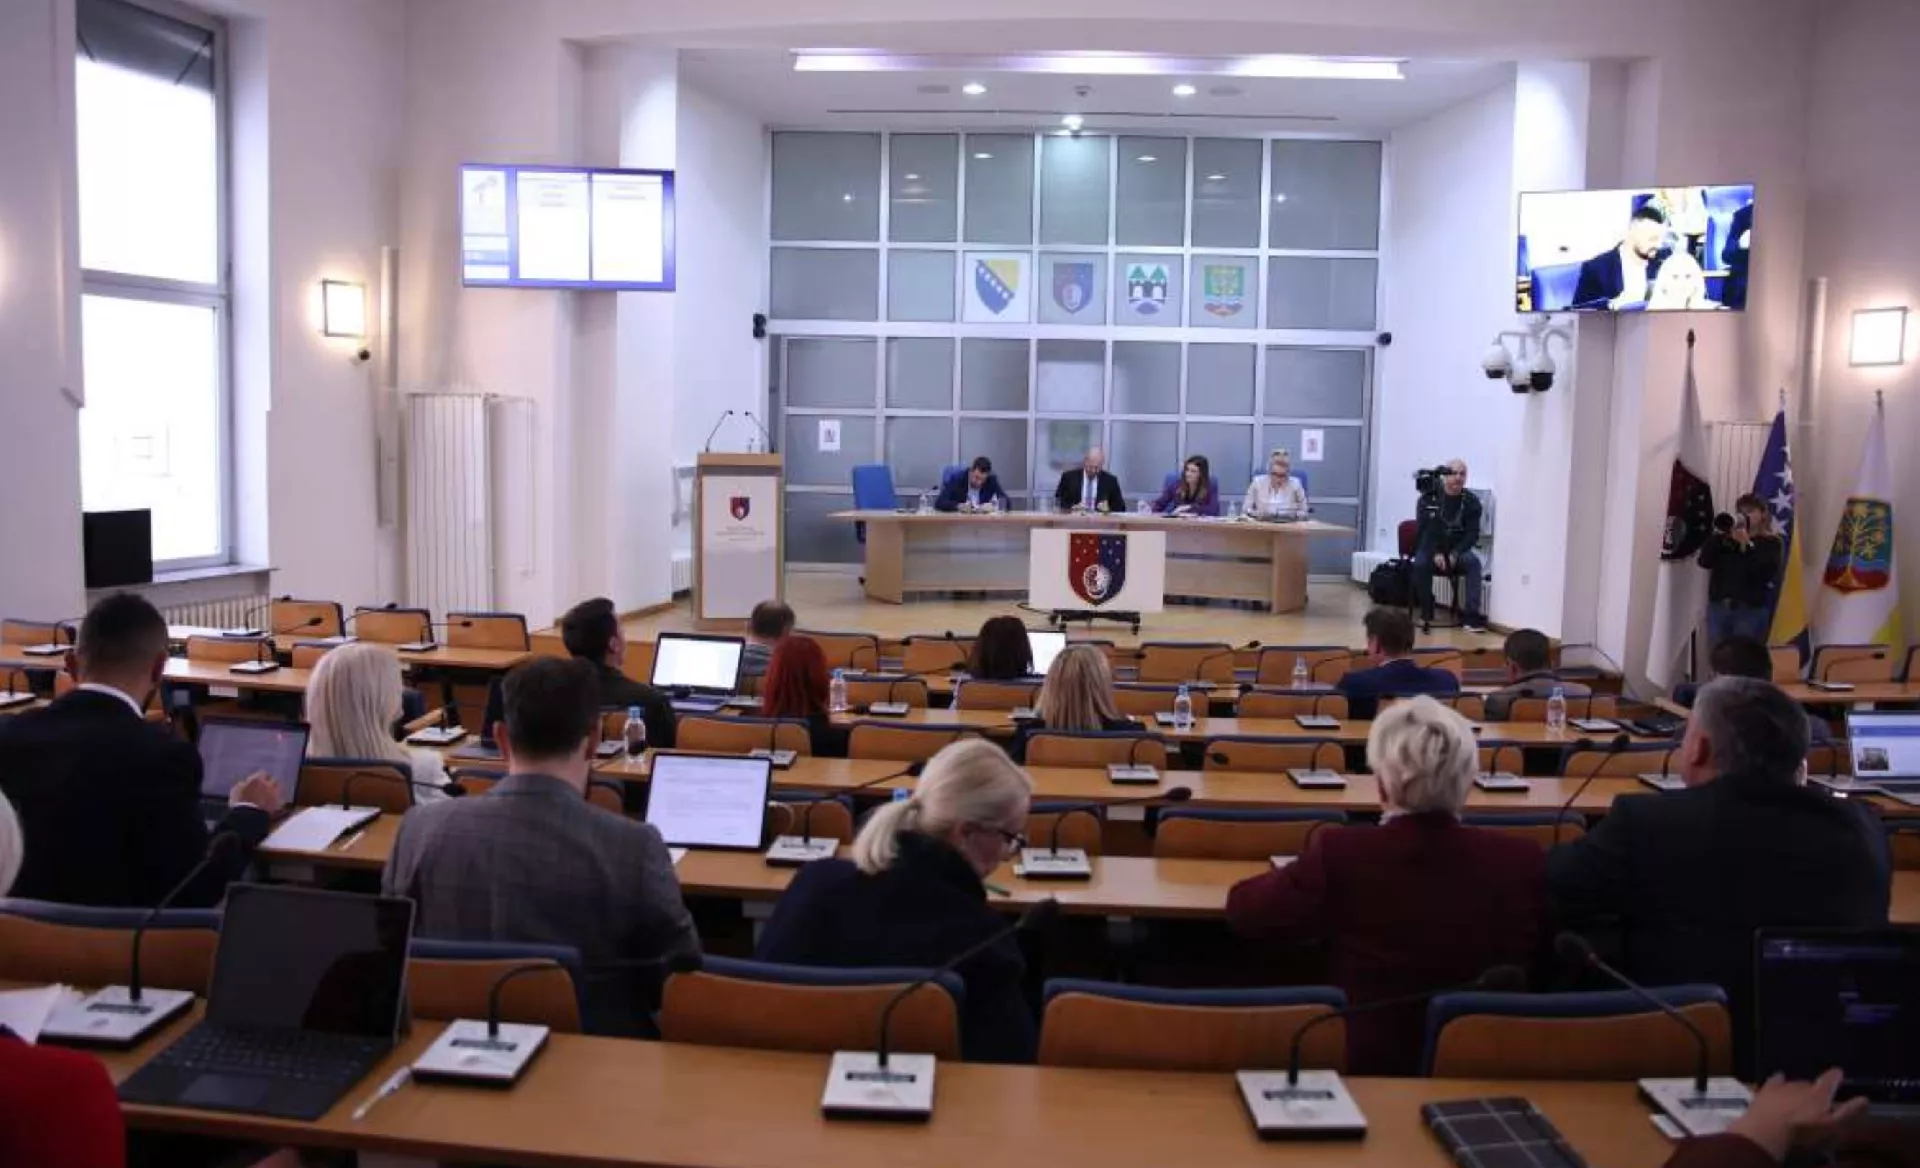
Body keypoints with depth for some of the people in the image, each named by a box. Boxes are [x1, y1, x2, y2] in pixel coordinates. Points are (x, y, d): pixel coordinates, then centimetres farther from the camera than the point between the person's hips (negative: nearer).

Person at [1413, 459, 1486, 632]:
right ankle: (1426, 611, -12)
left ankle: (1471, 615, -30)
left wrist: (1455, 554, -22)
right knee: (1420, 563, -32)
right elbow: (1424, 529, -11)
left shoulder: (1472, 501, -4)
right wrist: (1436, 554, -25)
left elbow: (1473, 533, -7)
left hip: (1457, 550, 1)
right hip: (1430, 548, -1)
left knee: (1473, 562, -29)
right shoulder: (1428, 498, -7)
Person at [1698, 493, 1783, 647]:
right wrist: (1717, 535, -10)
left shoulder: (1771, 543, 3)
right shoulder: (1725, 538, 13)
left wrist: (1746, 544, -17)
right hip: (1718, 606, 4)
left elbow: (1764, 573, -14)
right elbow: (1705, 562, 0)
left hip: (1750, 610, -4)